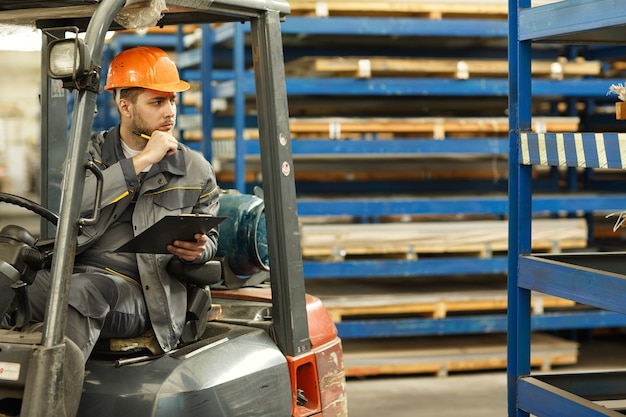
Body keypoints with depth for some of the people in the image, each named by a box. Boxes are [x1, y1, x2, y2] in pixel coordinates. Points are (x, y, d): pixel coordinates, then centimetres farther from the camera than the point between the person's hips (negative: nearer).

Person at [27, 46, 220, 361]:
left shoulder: (196, 170, 16)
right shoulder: (90, 153, 16)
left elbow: (209, 238, 27)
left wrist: (197, 250, 1)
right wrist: (139, 162, -8)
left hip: (138, 292, -2)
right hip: (75, 272, 2)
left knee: (83, 292, -38)